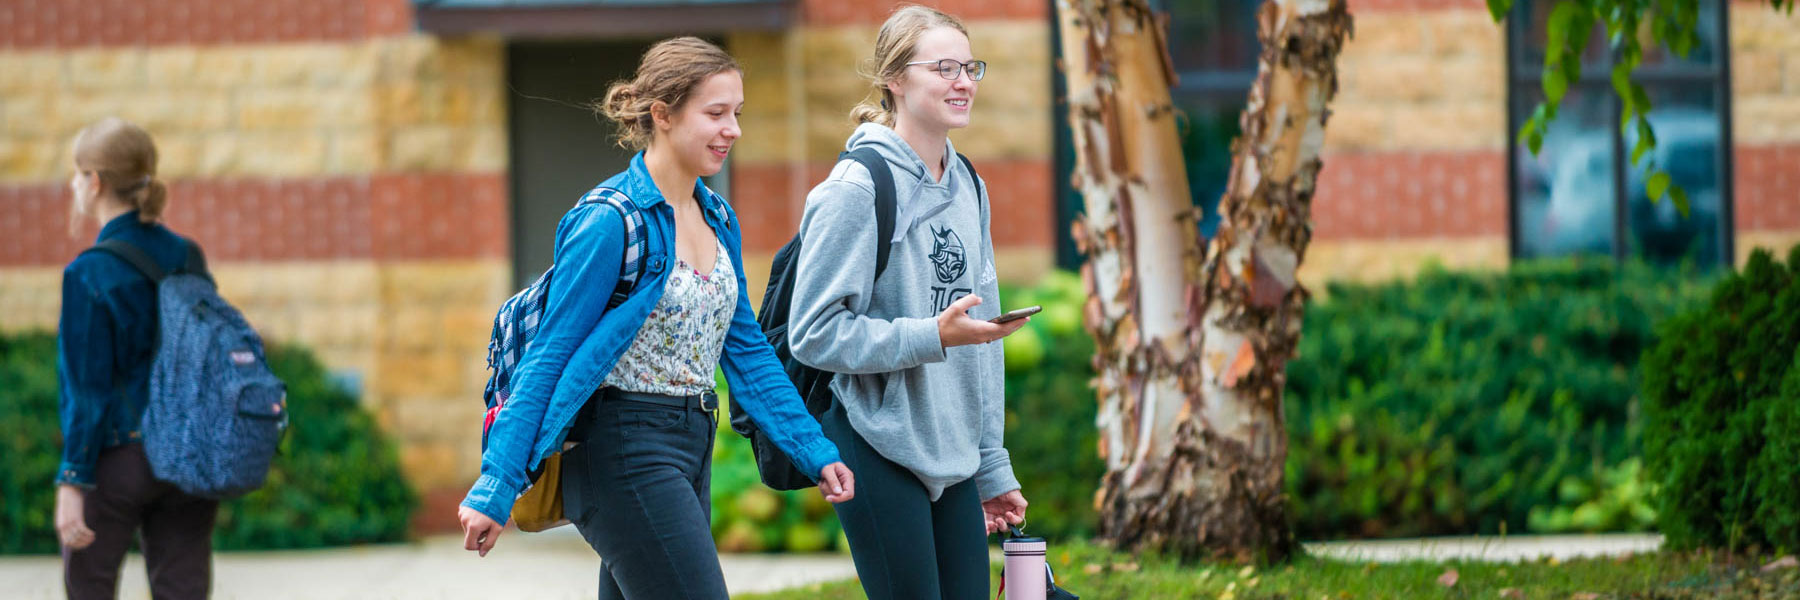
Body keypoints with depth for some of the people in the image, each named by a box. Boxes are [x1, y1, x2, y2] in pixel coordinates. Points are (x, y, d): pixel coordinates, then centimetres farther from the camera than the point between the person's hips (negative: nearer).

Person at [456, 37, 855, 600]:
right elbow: (549, 357, -14)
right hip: (625, 451, -9)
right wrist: (495, 488, -16)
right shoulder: (610, 222, -14)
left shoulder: (717, 219, 11)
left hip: (689, 448, 9)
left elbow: (746, 350, 16)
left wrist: (814, 450, 8)